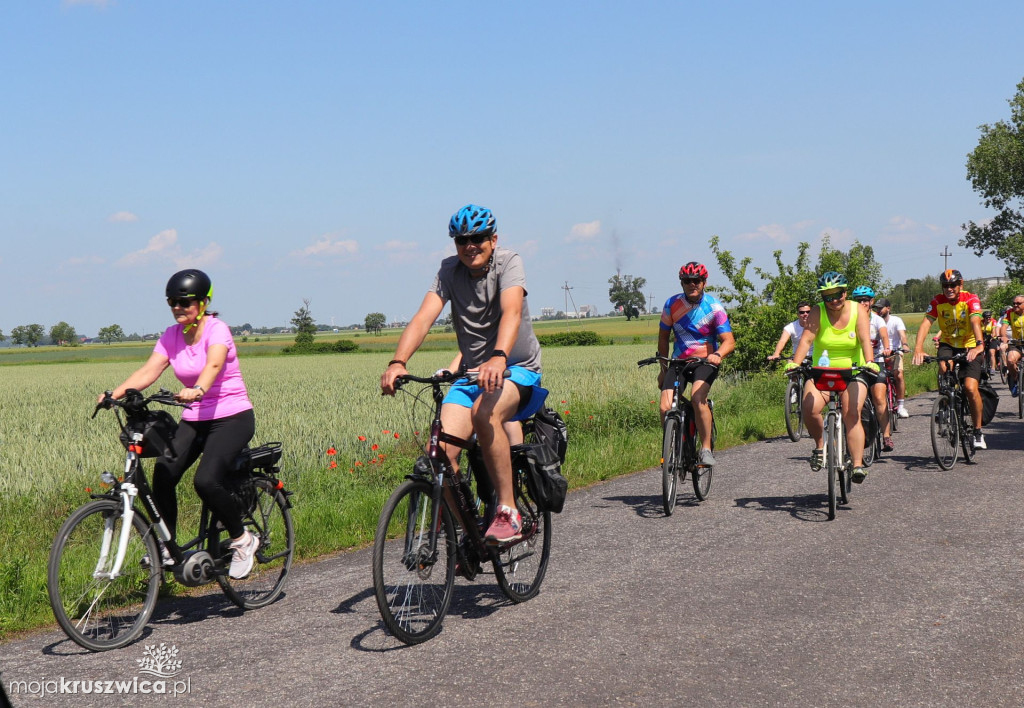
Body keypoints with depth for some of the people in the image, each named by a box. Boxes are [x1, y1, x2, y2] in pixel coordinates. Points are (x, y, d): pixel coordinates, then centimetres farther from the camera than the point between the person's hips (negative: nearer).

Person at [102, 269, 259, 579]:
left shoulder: (217, 329, -13)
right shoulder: (171, 336, 5)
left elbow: (213, 365, -33)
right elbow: (148, 371, -8)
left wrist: (197, 389, -54)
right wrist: (117, 392, -26)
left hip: (232, 417, -6)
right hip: (194, 419, 6)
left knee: (206, 480, -25)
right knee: (163, 475, -17)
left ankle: (243, 539, -2)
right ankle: (166, 546, -1)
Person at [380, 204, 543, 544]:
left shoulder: (508, 262, -13)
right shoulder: (449, 270, -2)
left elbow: (512, 312, -32)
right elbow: (424, 316, -16)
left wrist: (498, 358, -51)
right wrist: (397, 362, -34)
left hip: (518, 369, -4)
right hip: (471, 372, 4)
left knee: (484, 413, -36)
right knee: (442, 451, -17)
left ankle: (509, 512, -25)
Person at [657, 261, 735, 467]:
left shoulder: (714, 307, -10)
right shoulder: (672, 304, -3)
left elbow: (729, 340, -16)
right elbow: (664, 337, 9)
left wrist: (718, 354, -38)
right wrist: (664, 368, 8)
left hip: (706, 361, -2)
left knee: (697, 397, -32)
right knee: (665, 408, -18)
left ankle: (706, 449, -21)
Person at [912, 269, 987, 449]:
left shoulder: (971, 299, -17)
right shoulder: (937, 301, -11)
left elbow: (975, 322, -33)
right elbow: (926, 324, -22)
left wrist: (979, 345, -51)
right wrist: (918, 349, -38)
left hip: (969, 347, -2)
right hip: (948, 344, 2)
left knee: (971, 388, -18)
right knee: (945, 367, -32)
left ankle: (978, 431, -2)